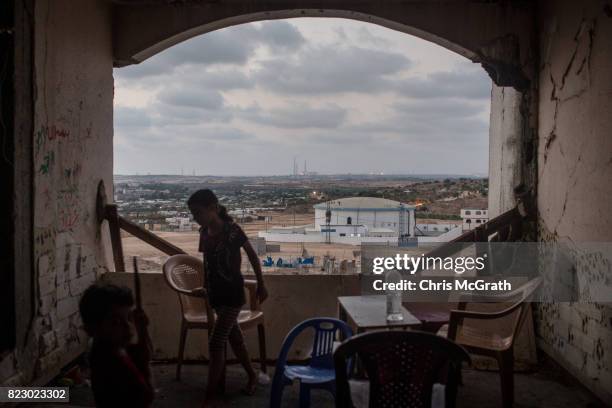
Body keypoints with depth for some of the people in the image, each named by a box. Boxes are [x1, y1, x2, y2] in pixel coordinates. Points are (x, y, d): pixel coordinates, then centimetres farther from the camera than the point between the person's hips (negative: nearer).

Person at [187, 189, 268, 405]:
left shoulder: (232, 230, -18)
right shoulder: (204, 232, 1)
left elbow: (252, 256, -7)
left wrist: (261, 285, -1)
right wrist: (207, 288, 21)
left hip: (232, 293, -7)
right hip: (216, 293, 7)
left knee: (216, 343, -9)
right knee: (234, 337, 18)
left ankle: (210, 396, 0)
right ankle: (252, 376, 36)